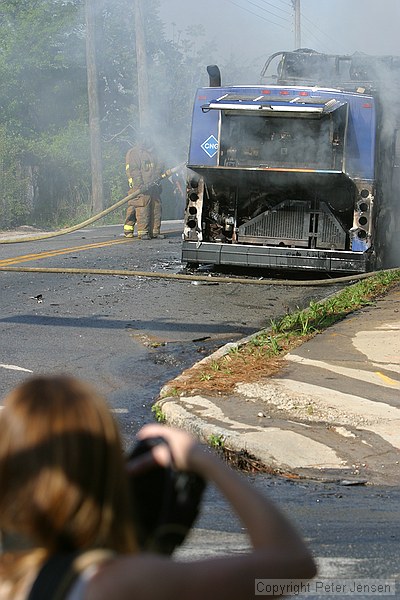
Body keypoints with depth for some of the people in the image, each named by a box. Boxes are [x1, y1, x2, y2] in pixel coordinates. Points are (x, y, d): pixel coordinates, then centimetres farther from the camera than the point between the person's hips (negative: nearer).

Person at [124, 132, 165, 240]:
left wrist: (158, 181, 6)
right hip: (141, 187, -7)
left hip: (154, 186, 7)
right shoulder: (133, 153, 0)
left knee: (156, 207, 3)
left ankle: (155, 231, 9)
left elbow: (159, 167, 23)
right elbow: (133, 170, -8)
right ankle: (142, 231, -11)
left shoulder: (153, 153, 21)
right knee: (142, 207, -12)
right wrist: (140, 185, -17)